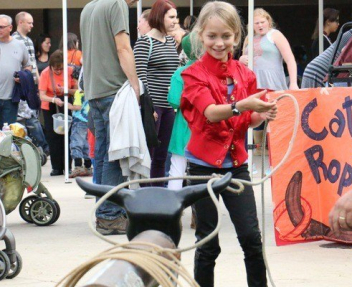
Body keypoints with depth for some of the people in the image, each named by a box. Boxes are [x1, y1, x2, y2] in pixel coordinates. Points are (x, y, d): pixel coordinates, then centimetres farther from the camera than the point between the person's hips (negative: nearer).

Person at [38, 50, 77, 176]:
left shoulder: (70, 71, -12)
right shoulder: (45, 73, -14)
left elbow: (76, 90, -8)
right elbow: (42, 95, -20)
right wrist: (54, 100, -37)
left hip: (66, 106, 0)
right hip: (50, 108, 0)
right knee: (53, 137, -1)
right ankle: (57, 168, 6)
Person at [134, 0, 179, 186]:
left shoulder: (171, 42, 14)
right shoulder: (145, 42, -8)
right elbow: (140, 76, -14)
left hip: (169, 106, 7)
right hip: (152, 106, -7)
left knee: (161, 156, 10)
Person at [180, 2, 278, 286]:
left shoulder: (244, 73, 6)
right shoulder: (195, 74, -6)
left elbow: (246, 121, 13)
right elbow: (211, 112, -22)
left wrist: (262, 115, -9)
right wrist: (241, 105, -39)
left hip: (236, 161, 3)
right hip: (204, 162, -3)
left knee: (251, 236, -2)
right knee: (207, 241, 2)